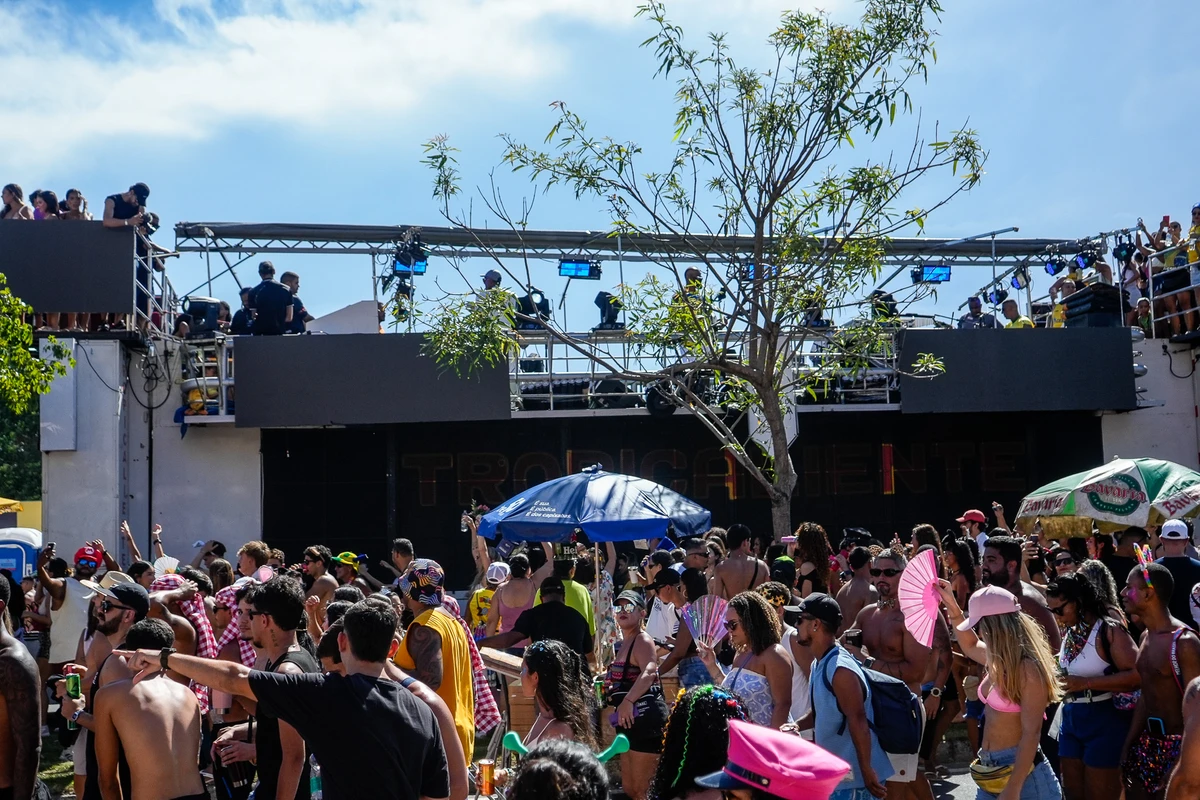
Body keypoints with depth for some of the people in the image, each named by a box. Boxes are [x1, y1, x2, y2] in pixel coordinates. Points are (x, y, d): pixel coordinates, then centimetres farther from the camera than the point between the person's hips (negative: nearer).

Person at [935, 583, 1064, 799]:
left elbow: (1031, 734, -21)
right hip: (989, 770, 8)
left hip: (1022, 773, -8)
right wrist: (951, 604, 21)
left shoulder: (1029, 669, -18)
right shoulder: (999, 660, 6)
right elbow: (970, 646, 29)